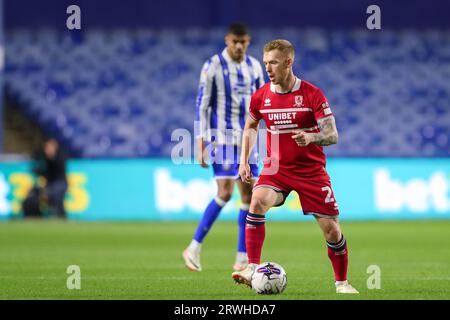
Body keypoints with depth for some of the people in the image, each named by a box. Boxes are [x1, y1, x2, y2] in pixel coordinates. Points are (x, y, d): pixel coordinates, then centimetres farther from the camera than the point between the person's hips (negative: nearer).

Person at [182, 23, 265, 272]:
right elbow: (202, 105, -6)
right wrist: (200, 145, -11)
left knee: (249, 195, 1)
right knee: (225, 192, -17)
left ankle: (242, 259, 6)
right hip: (221, 137, -5)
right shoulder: (213, 66, -6)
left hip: (246, 139, 5)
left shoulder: (254, 66, 9)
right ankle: (194, 248, -7)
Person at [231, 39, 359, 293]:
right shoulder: (261, 96, -1)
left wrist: (311, 138, -34)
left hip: (311, 170, -2)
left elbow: (332, 136, -13)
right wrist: (244, 161, 9)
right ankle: (253, 270, -29)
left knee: (331, 229, -3)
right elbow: (250, 127, 19)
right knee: (258, 202, -29)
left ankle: (342, 282, 20)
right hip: (276, 168, 2)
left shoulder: (312, 94, -11)